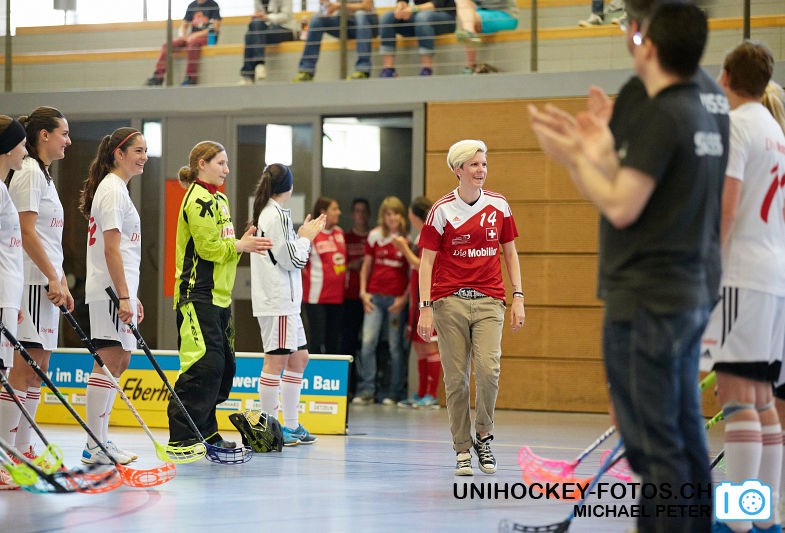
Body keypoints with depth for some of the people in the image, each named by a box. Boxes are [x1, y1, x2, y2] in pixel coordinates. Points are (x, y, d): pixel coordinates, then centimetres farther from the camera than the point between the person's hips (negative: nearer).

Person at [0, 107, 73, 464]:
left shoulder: (43, 174, 20)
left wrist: (61, 283, 18)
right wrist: (52, 277, -18)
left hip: (46, 284, 10)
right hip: (31, 283, -10)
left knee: (38, 367, 9)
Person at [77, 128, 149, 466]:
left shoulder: (116, 188, 19)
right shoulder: (112, 190, -12)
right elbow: (111, 250, -18)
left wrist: (131, 296, 22)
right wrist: (123, 297, -21)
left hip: (115, 289, 11)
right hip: (110, 290, -11)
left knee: (119, 361, 12)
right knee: (108, 362, -9)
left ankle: (100, 441, 17)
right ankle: (95, 447, -8)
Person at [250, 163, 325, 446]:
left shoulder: (265, 213, 16)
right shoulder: (278, 215, -14)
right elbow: (293, 259, -14)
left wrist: (305, 235, 16)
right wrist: (306, 237, 1)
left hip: (286, 300, 10)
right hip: (278, 300, -10)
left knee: (299, 358, 15)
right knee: (277, 360, -7)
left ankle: (291, 425, 19)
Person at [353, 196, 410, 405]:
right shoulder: (375, 236, 7)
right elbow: (366, 266, 14)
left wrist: (404, 298, -7)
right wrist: (363, 292, 4)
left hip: (397, 298, -2)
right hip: (375, 296, 2)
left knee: (395, 346, 3)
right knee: (367, 342, -7)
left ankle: (394, 393, 10)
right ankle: (366, 391, -1)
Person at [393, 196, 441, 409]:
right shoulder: (420, 235, 16)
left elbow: (422, 266, -17)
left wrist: (405, 248, -10)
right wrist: (405, 249, 14)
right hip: (418, 299, 10)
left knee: (430, 347, -7)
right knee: (419, 346, 11)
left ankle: (432, 396, -6)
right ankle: (421, 394, 17)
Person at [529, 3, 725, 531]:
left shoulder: (658, 116, -16)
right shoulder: (708, 113, 11)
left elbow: (621, 208, -17)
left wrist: (574, 158, -5)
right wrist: (605, 155, 12)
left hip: (646, 301, -9)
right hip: (693, 294, 9)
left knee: (652, 445, -6)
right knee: (685, 436, 13)